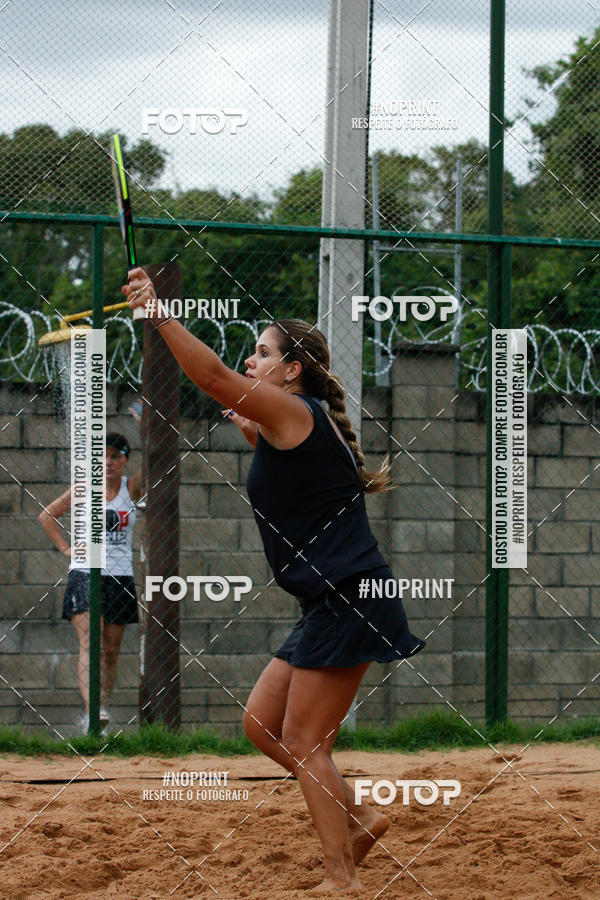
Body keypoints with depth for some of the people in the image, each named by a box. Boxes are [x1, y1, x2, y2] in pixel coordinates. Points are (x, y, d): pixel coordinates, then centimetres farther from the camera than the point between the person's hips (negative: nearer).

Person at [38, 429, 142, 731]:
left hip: (120, 578, 2)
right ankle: (92, 708, -31)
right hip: (85, 574, -2)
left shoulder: (131, 488, 5)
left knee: (110, 650, 4)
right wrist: (65, 548, 4)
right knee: (90, 642, -17)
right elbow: (47, 515, 14)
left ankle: (98, 711, 14)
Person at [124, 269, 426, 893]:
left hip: (346, 602, -10)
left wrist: (157, 314, -25)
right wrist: (258, 442, 24)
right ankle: (359, 819, 17)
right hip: (330, 607, 10)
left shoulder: (294, 411, -11)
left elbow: (213, 377, -24)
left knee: (302, 742, -6)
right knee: (261, 723, 13)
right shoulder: (292, 425, 18)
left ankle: (340, 878, -3)